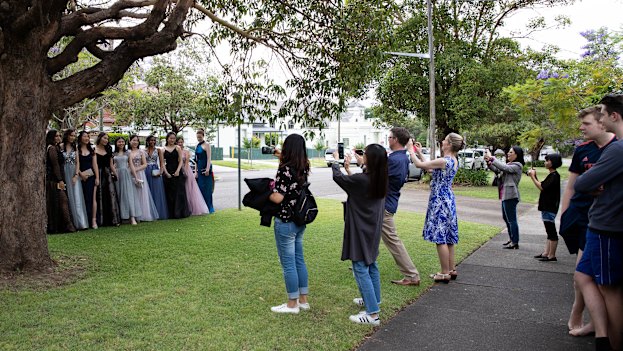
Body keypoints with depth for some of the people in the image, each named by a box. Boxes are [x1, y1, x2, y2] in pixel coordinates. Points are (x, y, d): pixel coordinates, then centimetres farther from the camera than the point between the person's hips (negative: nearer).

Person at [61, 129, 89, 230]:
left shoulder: (75, 147, 11)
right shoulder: (61, 147, 2)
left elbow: (77, 162, 7)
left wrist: (76, 175, -5)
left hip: (74, 174, 2)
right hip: (65, 173, -2)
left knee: (77, 197, -2)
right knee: (68, 197, -1)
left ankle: (79, 222, -2)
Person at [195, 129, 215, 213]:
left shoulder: (206, 145, -6)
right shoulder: (197, 146, 15)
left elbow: (209, 158, -14)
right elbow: (196, 160, 18)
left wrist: (208, 169, -23)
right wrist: (196, 171, 15)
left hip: (205, 169, -7)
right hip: (199, 170, 7)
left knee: (207, 189, -5)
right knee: (201, 188, 9)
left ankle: (209, 208, 2)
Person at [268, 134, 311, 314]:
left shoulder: (284, 170, -19)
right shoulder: (304, 167, 3)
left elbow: (278, 198, -23)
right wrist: (283, 158, 22)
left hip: (285, 222, -8)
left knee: (288, 263, 4)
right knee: (299, 260, 17)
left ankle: (292, 304, 16)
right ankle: (303, 300, 27)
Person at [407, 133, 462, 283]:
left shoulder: (443, 161, -20)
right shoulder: (454, 161, 9)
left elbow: (419, 164, -16)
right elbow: (429, 168, 18)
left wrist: (411, 150, -1)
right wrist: (420, 153, 21)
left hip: (440, 201, -9)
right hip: (448, 199, 10)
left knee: (440, 238, -3)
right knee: (448, 237, 16)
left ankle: (445, 273, 4)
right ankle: (451, 270, 24)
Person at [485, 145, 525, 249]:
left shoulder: (517, 166, -10)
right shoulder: (509, 164, 17)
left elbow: (504, 167, -24)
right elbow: (497, 170, 12)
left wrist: (492, 158, -19)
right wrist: (488, 162, -4)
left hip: (511, 196, -10)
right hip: (505, 195, 10)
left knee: (512, 219, -6)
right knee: (506, 218, 18)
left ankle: (515, 243, -2)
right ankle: (512, 239, 29)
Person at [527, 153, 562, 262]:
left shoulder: (554, 176, -16)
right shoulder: (551, 175, 14)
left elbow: (542, 187, -22)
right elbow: (542, 186, 16)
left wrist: (533, 177, -13)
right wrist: (534, 176, 7)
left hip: (550, 208, -10)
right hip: (547, 207, 10)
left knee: (552, 232, -5)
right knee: (549, 232, 12)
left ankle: (552, 255, 0)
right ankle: (546, 253, 18)